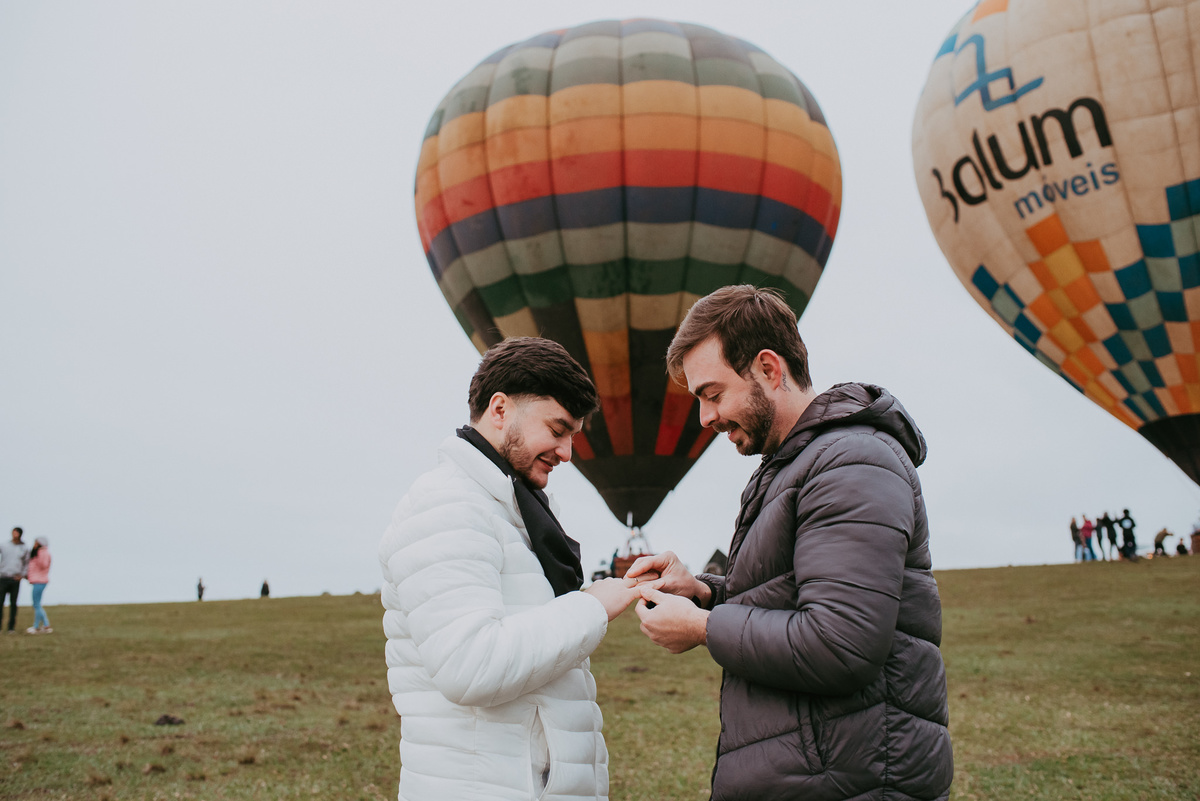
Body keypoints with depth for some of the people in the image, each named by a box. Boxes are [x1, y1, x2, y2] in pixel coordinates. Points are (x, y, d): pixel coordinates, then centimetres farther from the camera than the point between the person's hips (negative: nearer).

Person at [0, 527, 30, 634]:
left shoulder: (25, 548, 6)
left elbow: (27, 563, 12)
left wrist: (22, 575, 0)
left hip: (16, 579, 0)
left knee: (13, 603, 3)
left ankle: (11, 627, 7)